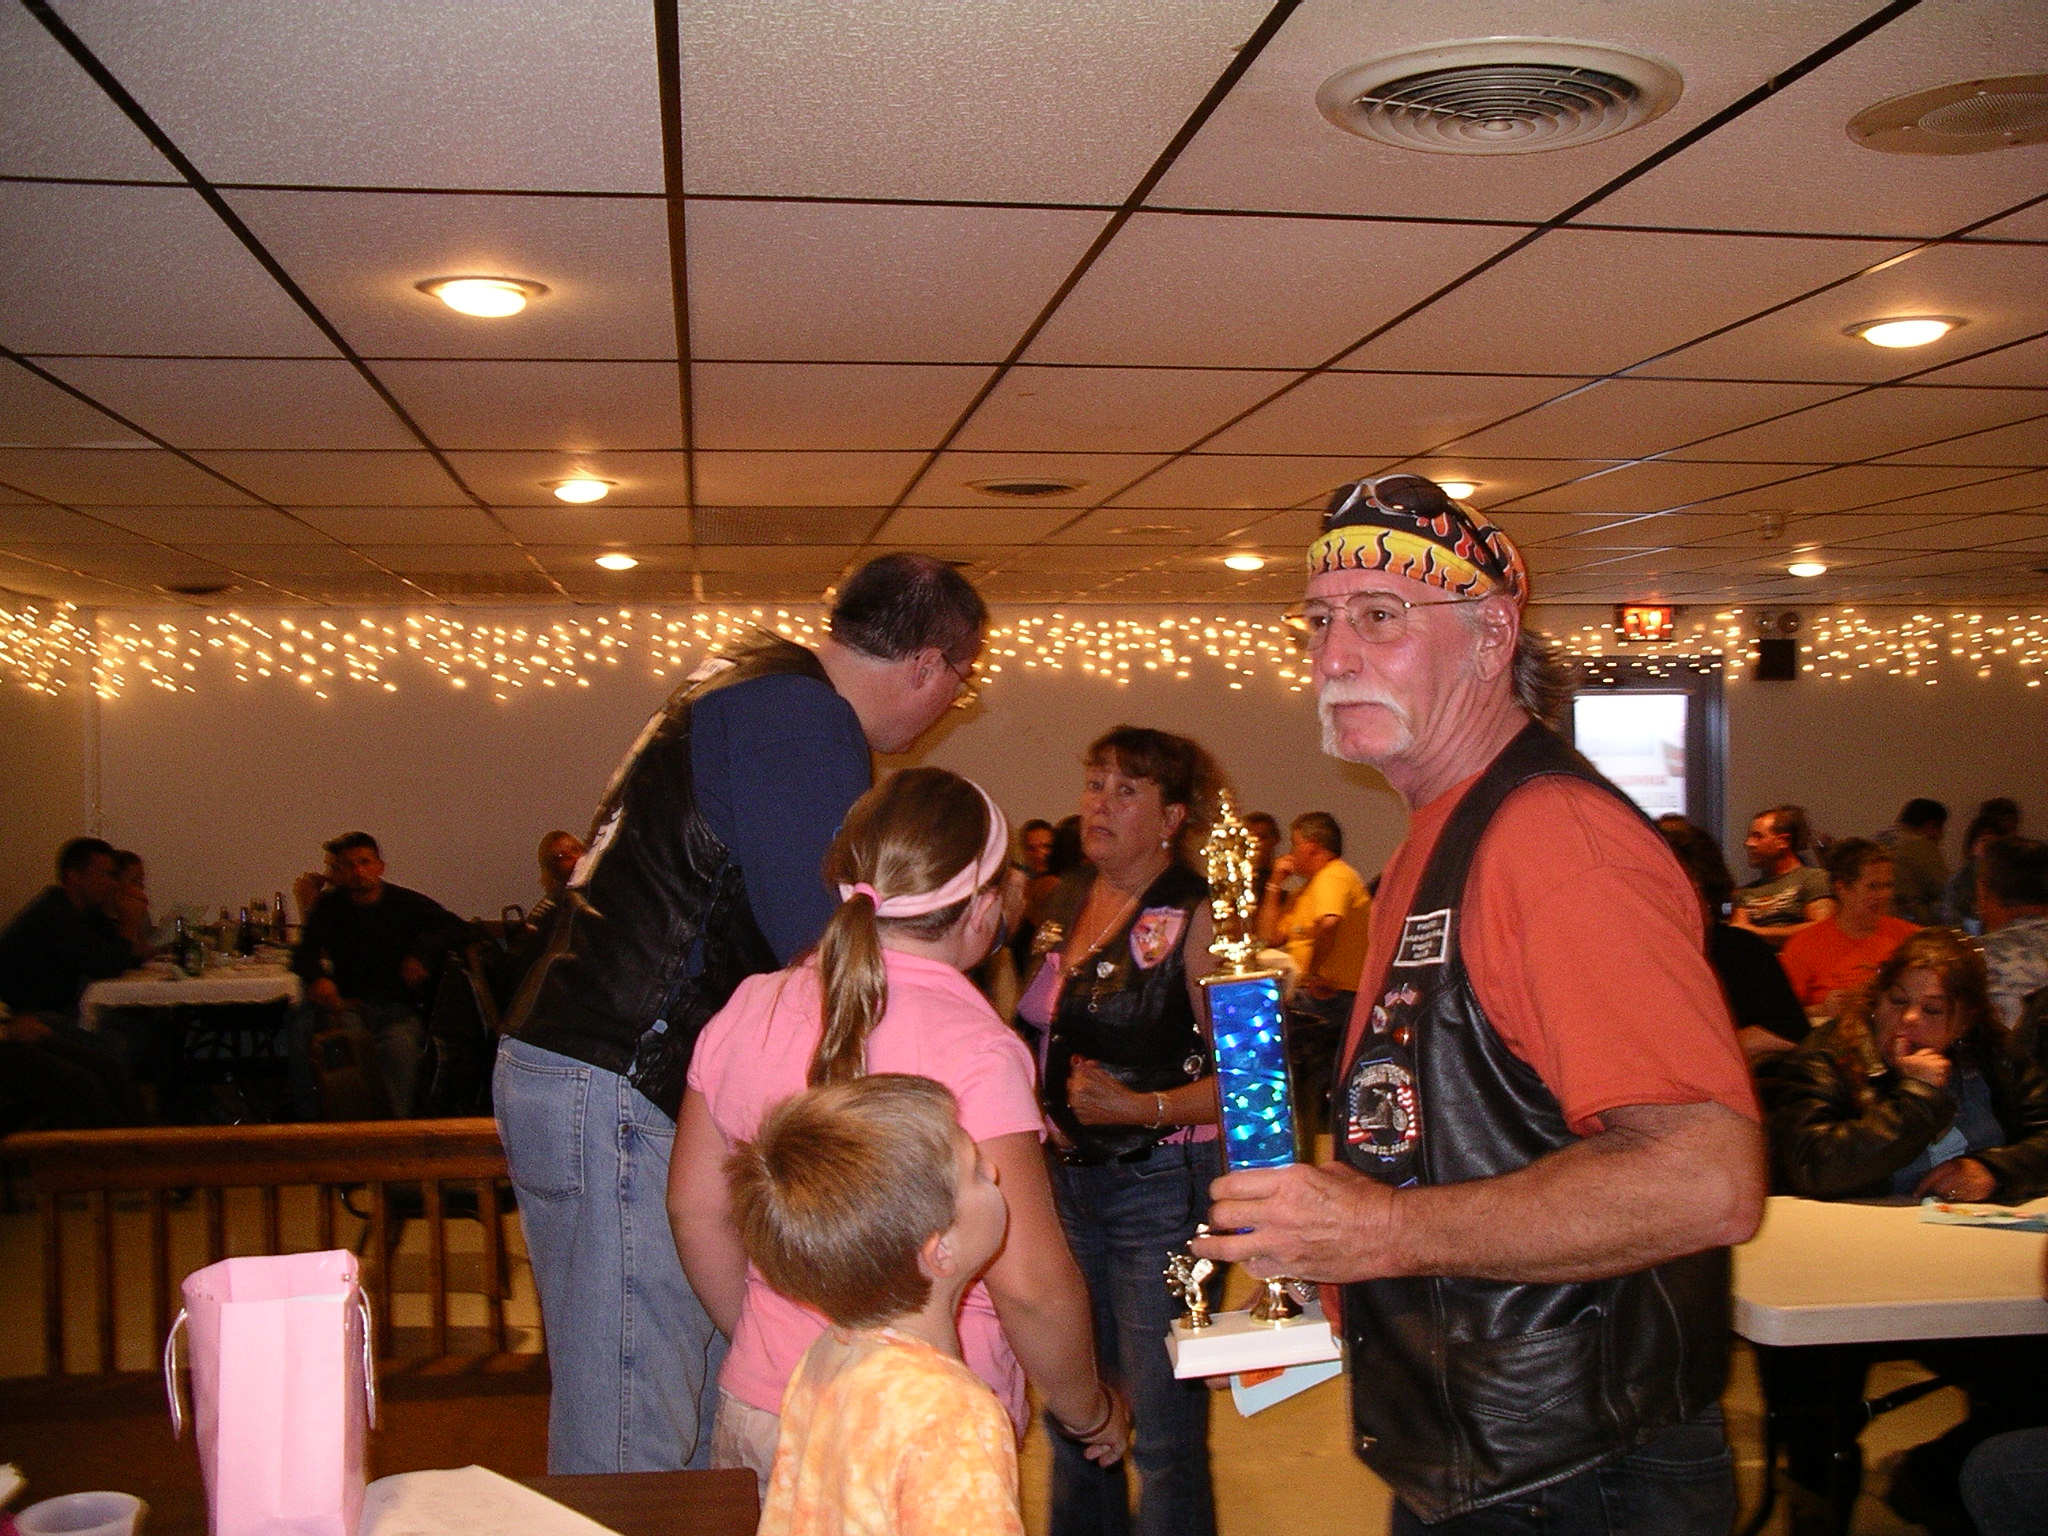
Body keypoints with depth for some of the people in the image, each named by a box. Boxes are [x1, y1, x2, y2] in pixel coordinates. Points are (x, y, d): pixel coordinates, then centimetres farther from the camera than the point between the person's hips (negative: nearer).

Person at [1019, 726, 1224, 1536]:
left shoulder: (1195, 916, -11)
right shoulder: (1070, 901, 9)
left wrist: (1142, 1108, -26)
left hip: (1163, 1187, -6)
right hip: (1067, 1176, 7)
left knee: (1163, 1425, 0)